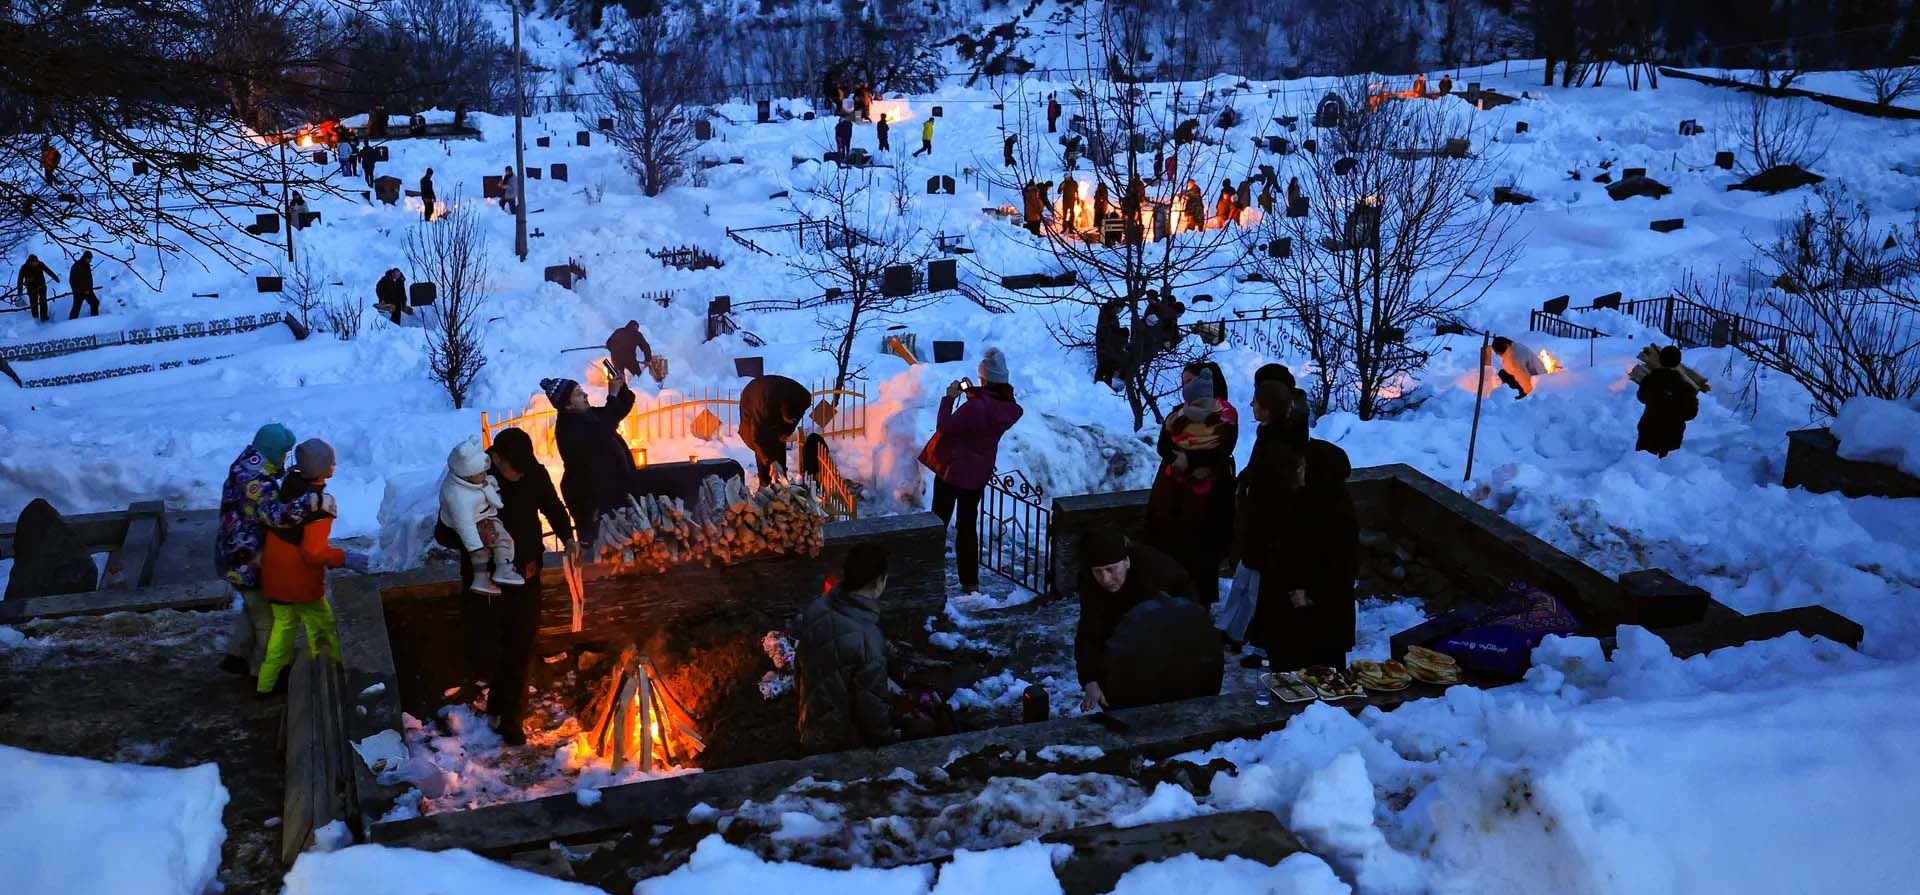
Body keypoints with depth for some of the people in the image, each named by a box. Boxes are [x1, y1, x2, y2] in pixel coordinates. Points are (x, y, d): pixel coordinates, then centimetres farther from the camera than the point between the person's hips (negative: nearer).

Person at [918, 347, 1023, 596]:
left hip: (952, 471, -6)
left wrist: (949, 398, -15)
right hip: (979, 475, 6)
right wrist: (973, 394, 3)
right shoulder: (1009, 407, -6)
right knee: (968, 526, 16)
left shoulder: (976, 406, -28)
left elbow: (944, 427, -22)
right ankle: (970, 582, 19)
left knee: (939, 523, 9)